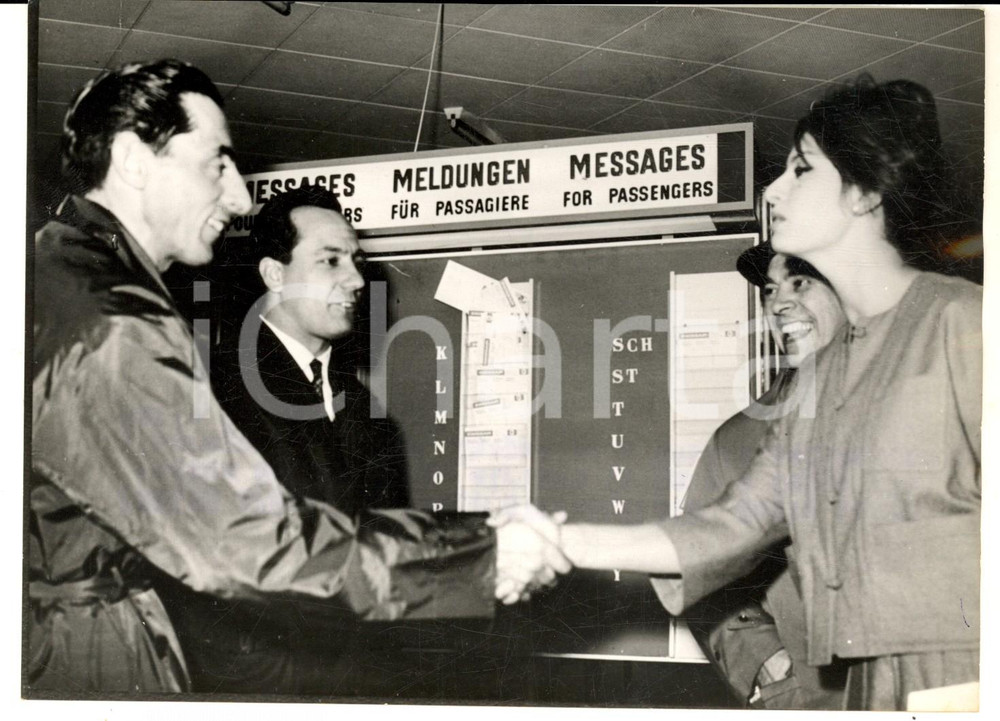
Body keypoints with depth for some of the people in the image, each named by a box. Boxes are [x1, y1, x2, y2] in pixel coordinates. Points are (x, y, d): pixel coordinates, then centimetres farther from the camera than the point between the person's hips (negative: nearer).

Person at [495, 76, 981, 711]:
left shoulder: (958, 320, -7)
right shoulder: (829, 371, 14)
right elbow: (735, 524, 10)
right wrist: (570, 543, 2)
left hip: (963, 681, -6)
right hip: (874, 683, 6)